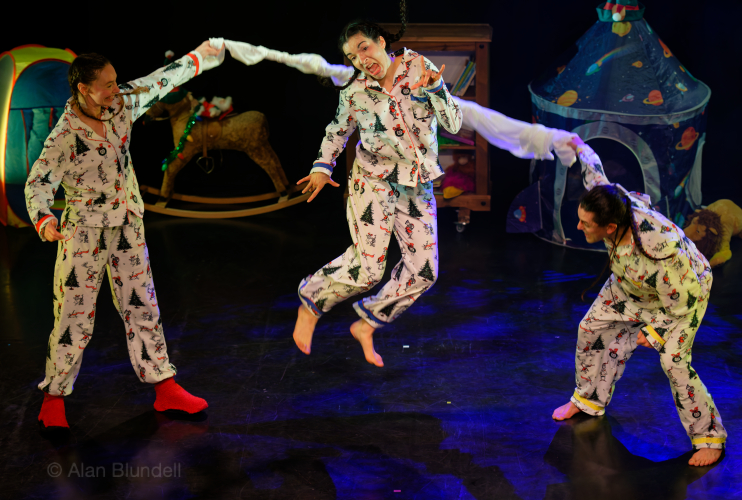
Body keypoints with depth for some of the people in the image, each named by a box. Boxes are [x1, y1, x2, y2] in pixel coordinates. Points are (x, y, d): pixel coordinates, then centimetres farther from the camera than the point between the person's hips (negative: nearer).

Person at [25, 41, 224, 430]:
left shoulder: (120, 105, -4)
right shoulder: (64, 136, -20)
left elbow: (157, 83, 9)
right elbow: (38, 183, -21)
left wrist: (198, 58, 20)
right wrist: (44, 221, -40)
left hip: (127, 229, 6)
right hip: (84, 234, -6)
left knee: (142, 307, 11)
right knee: (75, 318, -1)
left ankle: (166, 390, 20)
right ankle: (53, 399, 15)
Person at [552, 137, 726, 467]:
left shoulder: (660, 252, -48)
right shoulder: (610, 201, -31)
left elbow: (681, 302, -31)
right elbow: (594, 171, -7)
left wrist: (654, 331, -20)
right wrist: (579, 146, 13)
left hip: (683, 291, -7)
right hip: (632, 286, 7)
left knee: (673, 361, -19)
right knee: (591, 329, 9)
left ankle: (709, 438, -1)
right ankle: (589, 400, 33)